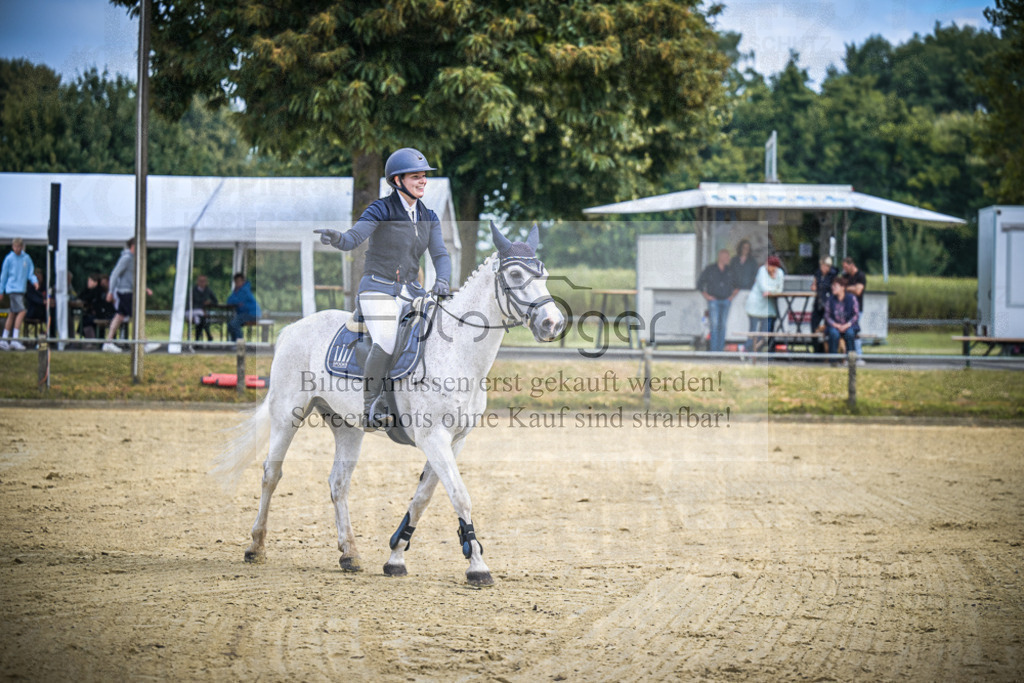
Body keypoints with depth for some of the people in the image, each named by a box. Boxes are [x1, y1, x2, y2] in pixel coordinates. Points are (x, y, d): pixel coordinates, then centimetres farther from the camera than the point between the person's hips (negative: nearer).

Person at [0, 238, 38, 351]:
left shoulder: (26, 258, 8)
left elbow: (30, 273, 11)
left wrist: (35, 281, -10)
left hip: (22, 289, 6)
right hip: (13, 289, -6)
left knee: (12, 314, 10)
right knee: (21, 312, -18)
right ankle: (15, 339, -18)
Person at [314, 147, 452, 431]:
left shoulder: (428, 218, 11)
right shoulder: (382, 210, -6)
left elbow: (440, 255, 7)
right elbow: (352, 239, -16)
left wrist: (442, 282, -15)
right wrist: (334, 238, -40)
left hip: (411, 291, 6)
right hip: (378, 288, -6)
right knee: (386, 344, -29)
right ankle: (370, 408, -14)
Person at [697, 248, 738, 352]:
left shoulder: (731, 270, 4)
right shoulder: (710, 269, -3)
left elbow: (737, 284, 18)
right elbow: (700, 283, 3)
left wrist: (733, 295, 7)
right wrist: (706, 296, -3)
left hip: (726, 301, 3)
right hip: (714, 300, -3)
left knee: (723, 326, 3)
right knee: (715, 324, -13)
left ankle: (720, 349, 8)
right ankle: (714, 350, -14)